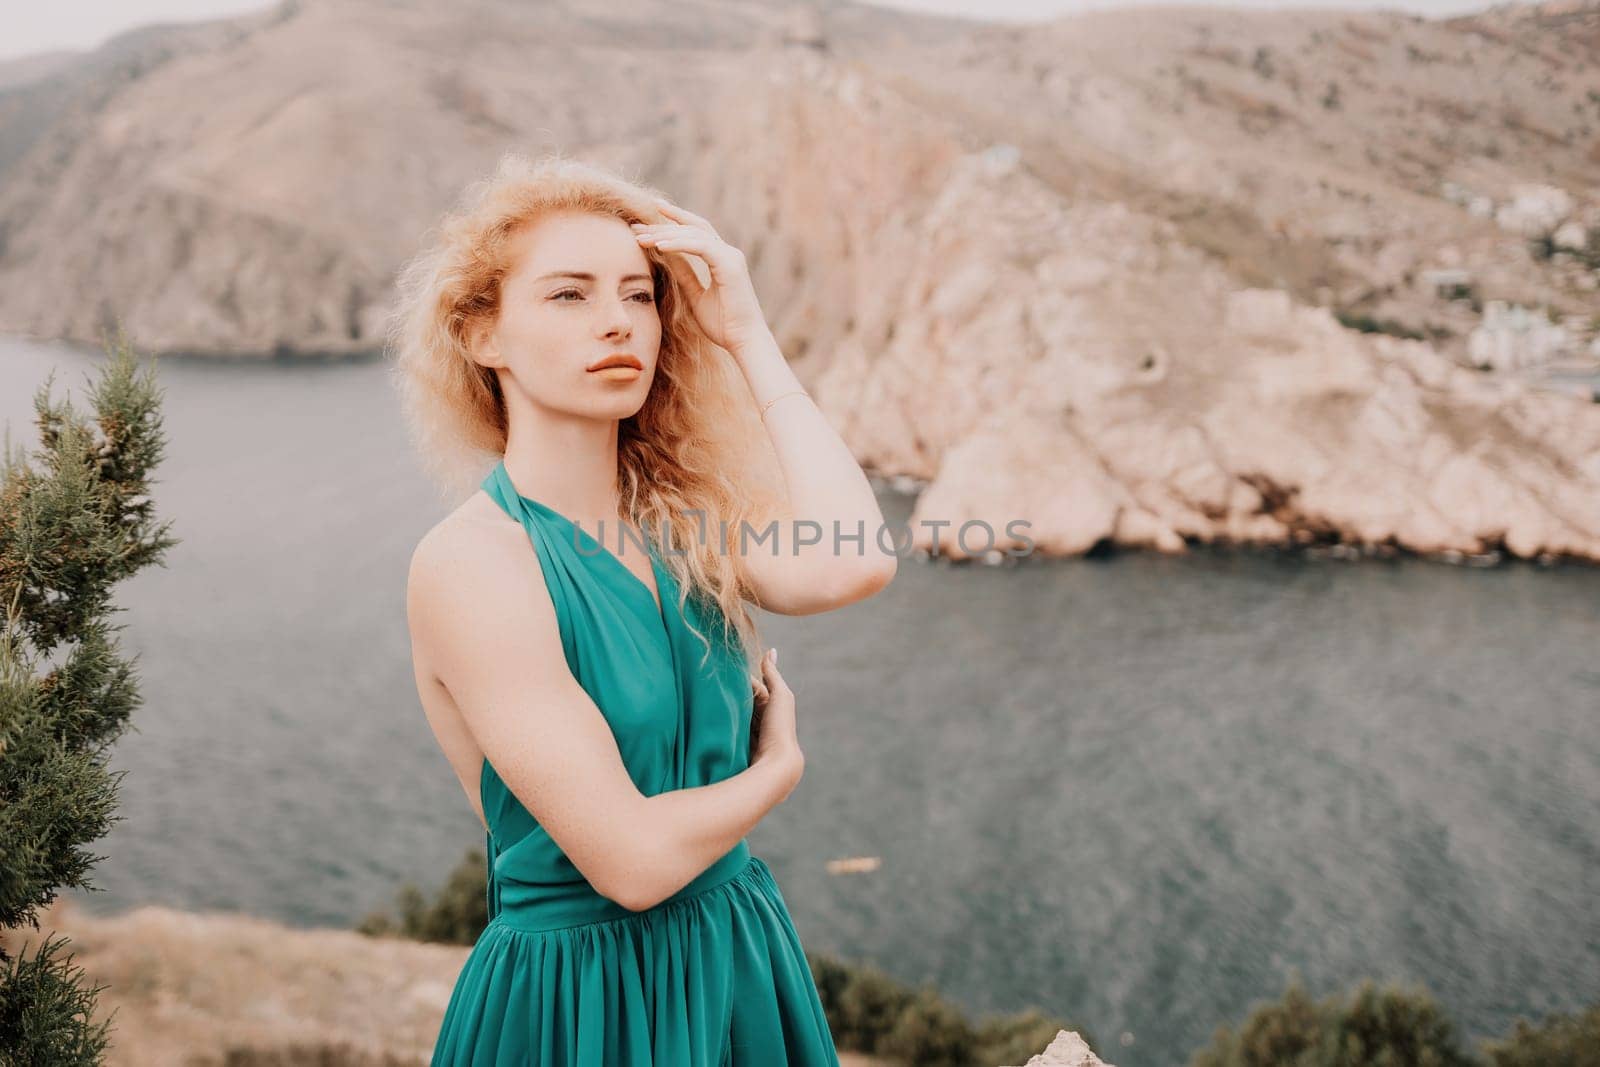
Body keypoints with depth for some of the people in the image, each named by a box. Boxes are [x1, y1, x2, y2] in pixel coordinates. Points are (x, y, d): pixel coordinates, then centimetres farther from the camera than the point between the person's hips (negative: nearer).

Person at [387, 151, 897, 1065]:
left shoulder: (682, 519, -2)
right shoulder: (469, 561, -20)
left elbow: (853, 565, -22)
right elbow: (634, 859, -23)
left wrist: (748, 336, -14)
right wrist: (779, 767, -4)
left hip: (744, 972, 6)